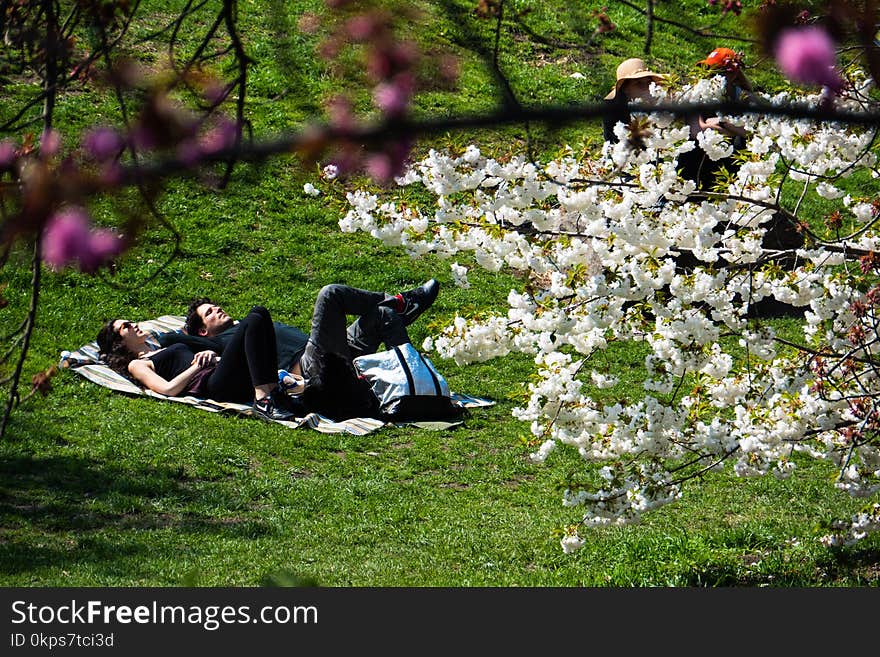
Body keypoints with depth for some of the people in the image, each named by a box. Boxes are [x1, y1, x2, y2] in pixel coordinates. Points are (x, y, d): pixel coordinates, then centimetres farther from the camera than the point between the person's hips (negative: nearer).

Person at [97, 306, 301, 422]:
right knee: (253, 322, -26)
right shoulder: (136, 365, 13)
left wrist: (210, 354, 7)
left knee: (259, 312, -12)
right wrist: (197, 366, -6)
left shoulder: (162, 349, 37)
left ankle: (273, 391, -21)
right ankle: (263, 401, -38)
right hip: (216, 385, -8)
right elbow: (168, 388, -6)